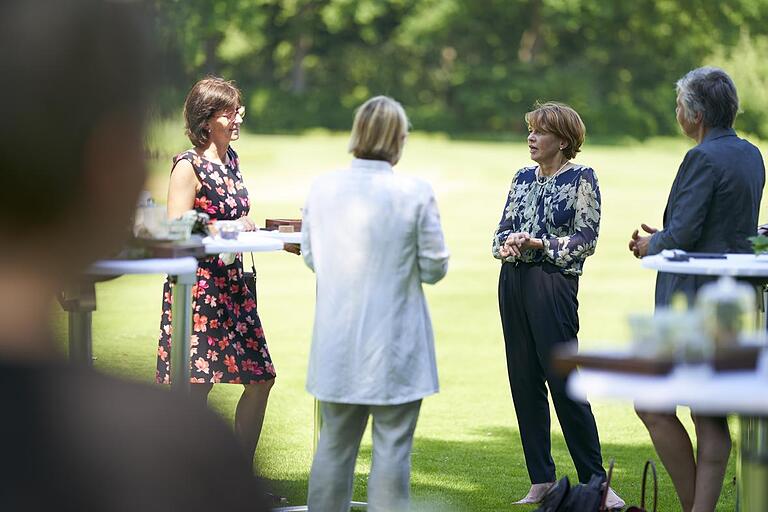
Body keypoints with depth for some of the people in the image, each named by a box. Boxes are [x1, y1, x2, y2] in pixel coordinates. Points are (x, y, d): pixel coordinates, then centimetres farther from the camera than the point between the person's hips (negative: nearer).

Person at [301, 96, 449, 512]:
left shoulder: (322, 188, -3)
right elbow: (434, 269, -8)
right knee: (391, 449, 3)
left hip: (337, 346, 4)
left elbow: (310, 256, 7)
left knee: (334, 445, 15)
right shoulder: (415, 193, -13)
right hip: (395, 350, -4)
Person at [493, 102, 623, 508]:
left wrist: (536, 242, -16)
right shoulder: (523, 178, 14)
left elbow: (585, 239, -9)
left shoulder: (581, 178, -4)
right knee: (524, 381, 6)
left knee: (563, 380, -8)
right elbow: (502, 229, 14)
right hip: (513, 282, 6)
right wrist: (507, 245, -8)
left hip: (553, 284, -6)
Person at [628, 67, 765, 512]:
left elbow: (683, 235, -21)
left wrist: (651, 246, -1)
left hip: (694, 303, -9)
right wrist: (664, 237, 14)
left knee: (653, 405, 1)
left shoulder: (703, 159, -16)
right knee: (710, 416, 8)